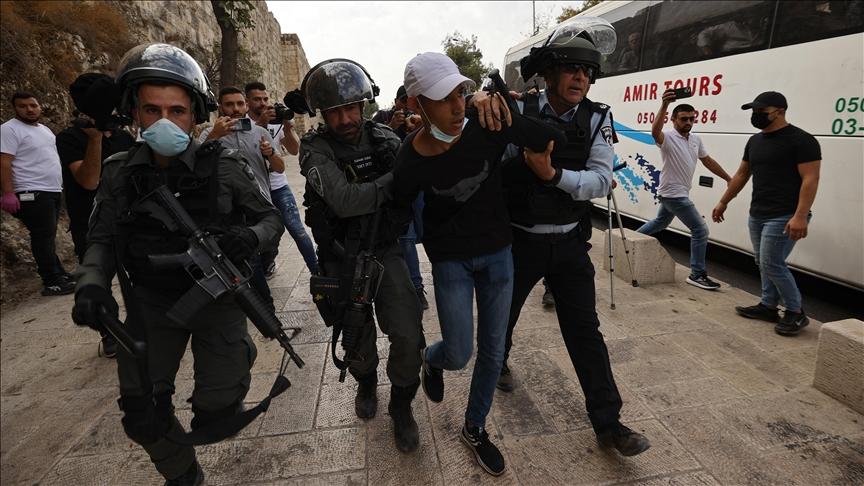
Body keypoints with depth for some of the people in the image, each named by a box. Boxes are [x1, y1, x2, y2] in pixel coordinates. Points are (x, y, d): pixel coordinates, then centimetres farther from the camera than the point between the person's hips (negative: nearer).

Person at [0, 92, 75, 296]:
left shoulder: (45, 129, 19)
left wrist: (60, 185, 21)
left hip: (53, 191, 8)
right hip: (33, 194, -8)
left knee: (48, 237, 14)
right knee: (43, 238, -8)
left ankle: (59, 274, 21)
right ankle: (52, 282, -5)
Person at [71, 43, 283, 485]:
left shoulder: (225, 167, -11)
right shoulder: (119, 173, -2)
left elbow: (271, 218, -4)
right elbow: (103, 238, 6)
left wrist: (251, 237, -26)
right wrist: (91, 282, -13)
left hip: (216, 296, -3)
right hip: (150, 300, 3)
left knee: (216, 413, -2)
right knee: (142, 414, 5)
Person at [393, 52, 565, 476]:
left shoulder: (487, 128, -15)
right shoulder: (411, 162, -19)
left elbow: (551, 138, -5)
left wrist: (506, 115, -13)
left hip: (498, 254, 3)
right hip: (450, 262, -2)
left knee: (492, 352, 11)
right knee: (459, 355, 0)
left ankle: (474, 429, 36)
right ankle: (432, 359, 41)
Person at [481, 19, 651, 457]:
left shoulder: (597, 118, -4)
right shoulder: (518, 112, -12)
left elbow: (601, 180, -10)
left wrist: (554, 175, -27)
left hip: (570, 243, 2)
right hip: (520, 240, -1)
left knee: (585, 330, 5)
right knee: (503, 313, 19)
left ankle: (608, 424, 17)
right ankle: (498, 362, 52)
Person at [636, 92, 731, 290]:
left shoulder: (696, 139, 9)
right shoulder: (668, 137, -16)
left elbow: (708, 161, 18)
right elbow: (655, 131, -39)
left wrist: (728, 178, 18)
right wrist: (664, 105, -51)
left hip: (677, 194, 9)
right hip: (674, 194, -9)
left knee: (660, 223, 27)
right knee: (700, 230, -8)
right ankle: (697, 275, -1)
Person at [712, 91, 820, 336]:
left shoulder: (801, 140, -11)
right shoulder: (755, 141, 13)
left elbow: (810, 180, -17)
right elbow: (741, 175, 20)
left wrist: (800, 216, -24)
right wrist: (723, 202, 22)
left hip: (784, 217, -8)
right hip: (757, 214, 8)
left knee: (771, 264, -8)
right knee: (764, 263, 13)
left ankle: (796, 313, 8)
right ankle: (768, 306, 25)